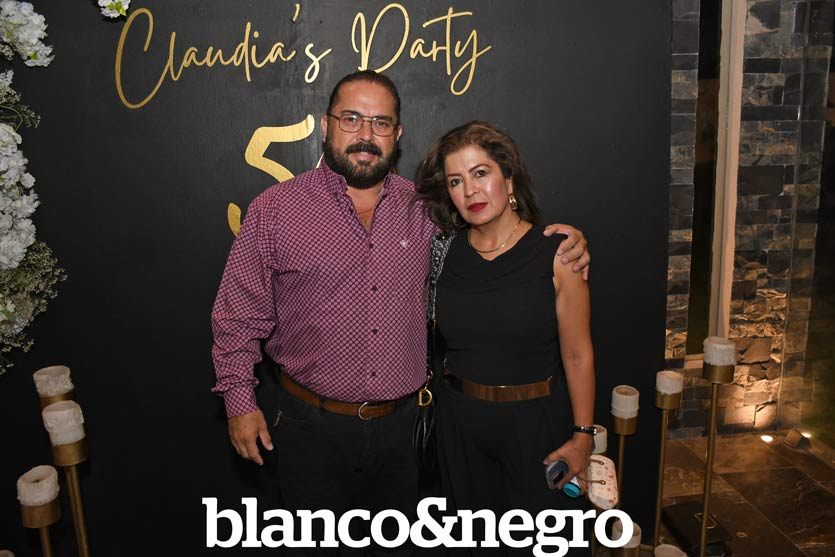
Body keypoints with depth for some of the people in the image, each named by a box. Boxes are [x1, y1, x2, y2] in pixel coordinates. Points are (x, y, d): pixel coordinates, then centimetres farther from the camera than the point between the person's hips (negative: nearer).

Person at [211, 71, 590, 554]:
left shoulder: (423, 210, 1)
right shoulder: (274, 210, -6)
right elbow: (239, 315, -1)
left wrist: (563, 241, -2)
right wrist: (239, 400, -4)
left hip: (401, 424, 3)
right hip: (314, 427, -2)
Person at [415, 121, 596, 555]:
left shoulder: (556, 254, -11)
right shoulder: (444, 249, -3)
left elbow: (577, 355, -9)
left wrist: (582, 436, -8)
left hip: (534, 422, -3)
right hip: (459, 422, 3)